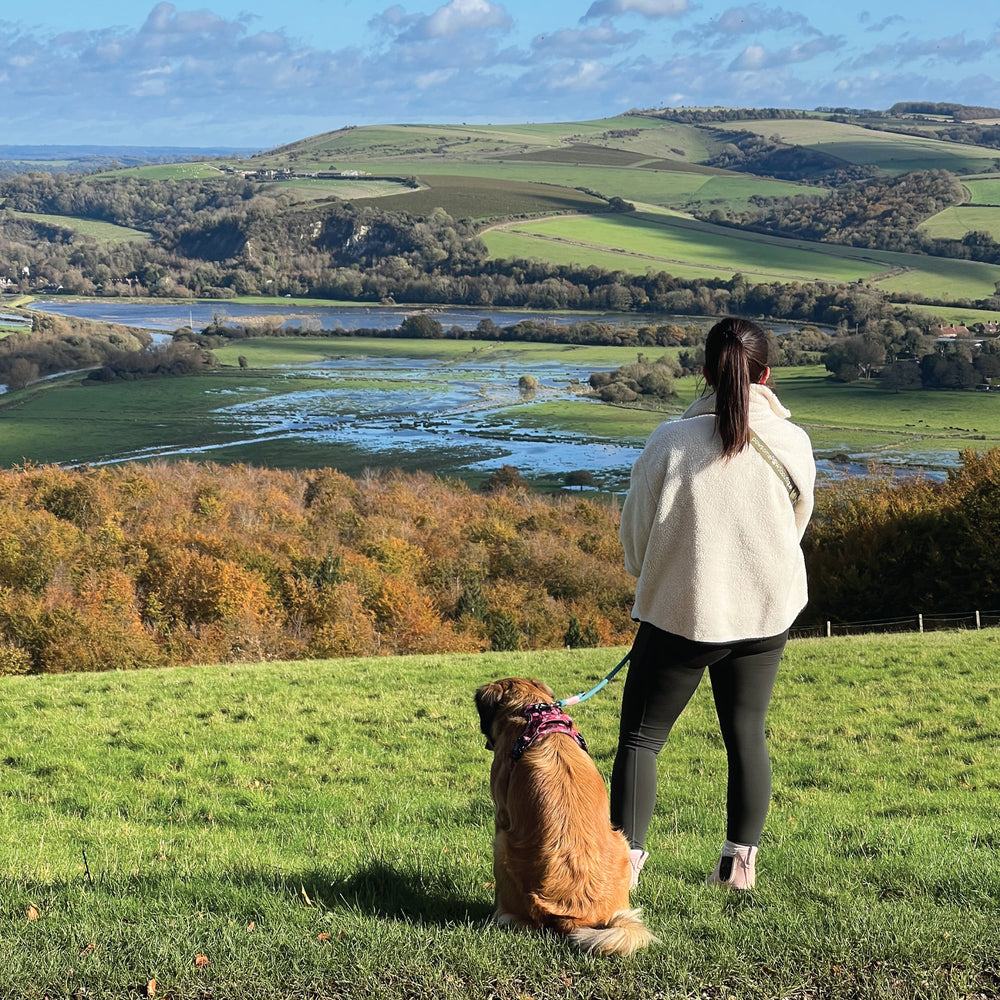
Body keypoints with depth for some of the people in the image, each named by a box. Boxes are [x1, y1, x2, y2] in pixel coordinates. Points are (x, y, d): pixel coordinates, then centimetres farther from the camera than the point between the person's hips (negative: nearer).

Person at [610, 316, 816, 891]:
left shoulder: (671, 441, -12)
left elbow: (636, 534, -3)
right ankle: (742, 861, 19)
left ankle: (625, 859, 0)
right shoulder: (793, 444, -5)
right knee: (748, 736, 15)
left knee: (641, 736, 7)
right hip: (767, 611, 3)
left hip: (682, 612, -3)